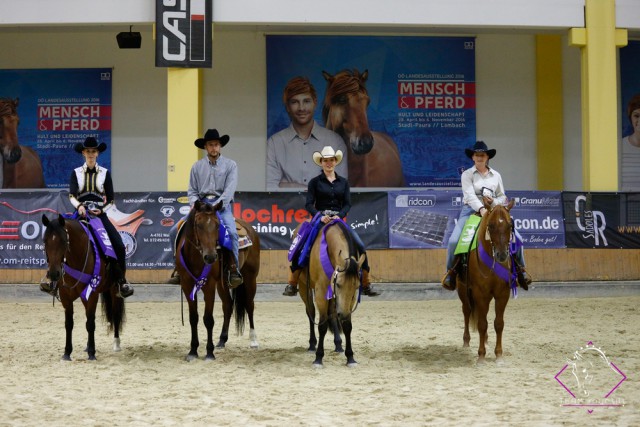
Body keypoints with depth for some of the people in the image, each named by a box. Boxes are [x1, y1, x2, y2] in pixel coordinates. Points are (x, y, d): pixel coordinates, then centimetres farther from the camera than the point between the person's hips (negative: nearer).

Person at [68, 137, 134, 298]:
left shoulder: (105, 173, 8)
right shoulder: (76, 173, 7)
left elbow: (110, 199, 6)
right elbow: (71, 195, -5)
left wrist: (102, 209, -12)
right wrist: (79, 206, -25)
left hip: (100, 214, 0)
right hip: (82, 213, 0)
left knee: (119, 246, -14)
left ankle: (121, 281, -1)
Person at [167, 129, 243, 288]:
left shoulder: (230, 165, 3)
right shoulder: (197, 166, 13)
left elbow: (230, 190, -7)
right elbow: (192, 190, 12)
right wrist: (194, 204, -9)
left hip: (222, 204, -3)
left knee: (231, 232, -32)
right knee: (175, 231, -10)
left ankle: (234, 270, -22)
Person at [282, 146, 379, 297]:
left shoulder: (343, 182, 11)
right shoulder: (315, 182, 4)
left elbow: (347, 204, 5)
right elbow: (309, 204, -4)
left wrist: (339, 216, -15)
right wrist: (320, 216, -22)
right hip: (319, 220, -2)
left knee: (360, 246, -11)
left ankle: (366, 284, 1)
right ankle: (292, 284, -10)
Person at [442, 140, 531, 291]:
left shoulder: (496, 175, 11)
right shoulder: (467, 174, 0)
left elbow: (503, 197, 14)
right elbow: (469, 195, -15)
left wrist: (494, 202, -10)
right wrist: (481, 209, -32)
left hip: (493, 211, 3)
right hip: (471, 210, -3)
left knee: (516, 237, -12)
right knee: (454, 241, -23)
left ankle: (520, 269, 7)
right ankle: (451, 271, -1)